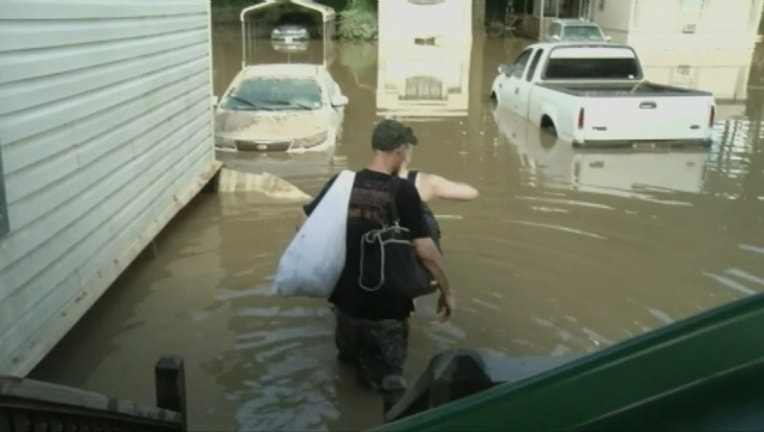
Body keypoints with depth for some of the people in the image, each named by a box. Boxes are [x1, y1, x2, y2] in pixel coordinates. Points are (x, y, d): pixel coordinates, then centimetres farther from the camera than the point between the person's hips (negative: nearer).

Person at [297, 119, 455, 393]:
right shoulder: (403, 192, -16)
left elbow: (303, 222, 4)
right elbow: (426, 251, -16)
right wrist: (446, 292, -4)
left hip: (344, 297, 4)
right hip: (386, 304, -4)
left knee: (350, 354, 31)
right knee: (388, 371, 16)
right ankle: (384, 375, -2)